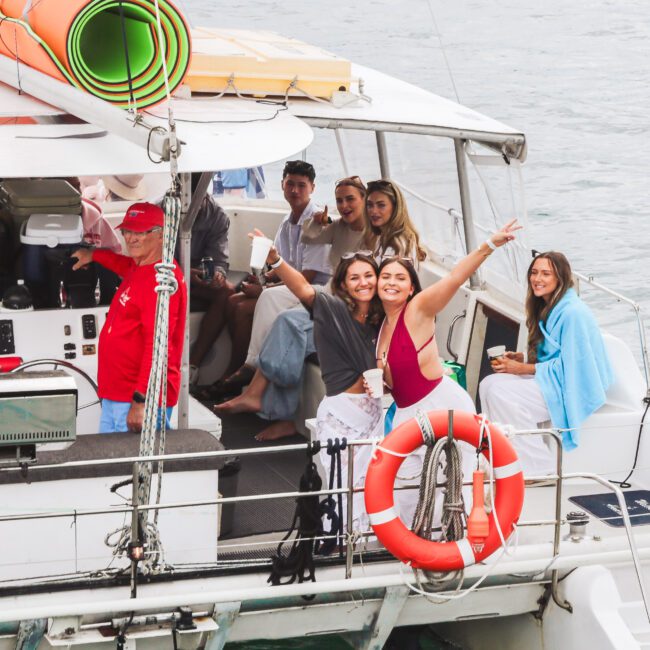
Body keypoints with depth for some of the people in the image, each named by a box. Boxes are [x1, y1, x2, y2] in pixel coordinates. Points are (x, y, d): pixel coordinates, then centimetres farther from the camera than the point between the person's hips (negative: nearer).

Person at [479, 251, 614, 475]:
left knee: (500, 392, -23)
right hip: (553, 382, 10)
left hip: (572, 390, -10)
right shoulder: (548, 309, 13)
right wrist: (522, 360, 1)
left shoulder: (573, 313, -19)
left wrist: (523, 369, -18)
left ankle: (541, 468, -16)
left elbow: (568, 366, -20)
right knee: (488, 384, -4)